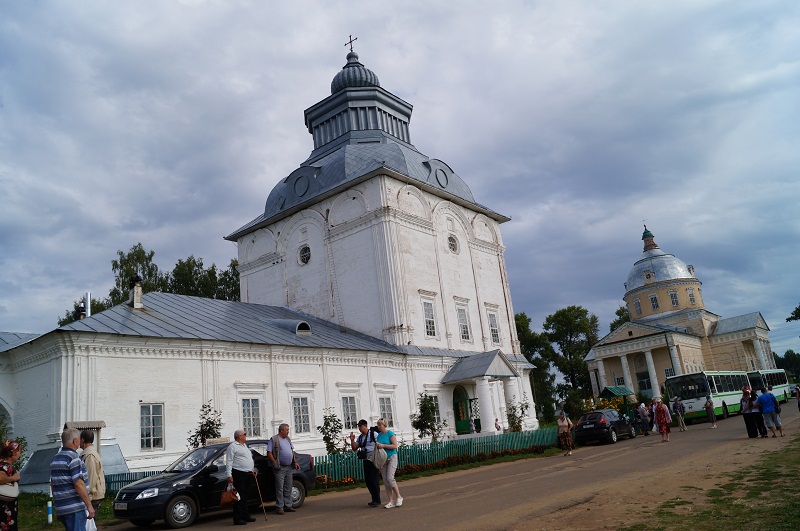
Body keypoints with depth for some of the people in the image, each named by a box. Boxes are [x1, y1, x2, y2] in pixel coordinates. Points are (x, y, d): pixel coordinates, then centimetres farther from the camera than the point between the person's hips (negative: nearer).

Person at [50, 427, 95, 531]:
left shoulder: (55, 459, 14)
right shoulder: (73, 457, -14)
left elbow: (53, 484, 19)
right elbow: (78, 484, -19)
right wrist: (89, 506, -16)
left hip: (61, 508, 9)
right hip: (75, 508, -9)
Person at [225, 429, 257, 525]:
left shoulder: (244, 446, 20)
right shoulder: (232, 446, -8)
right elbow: (229, 462, -13)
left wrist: (252, 470, 23)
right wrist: (229, 475, -20)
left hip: (247, 474, 9)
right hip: (238, 474, -9)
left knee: (245, 496, 15)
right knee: (239, 497, -8)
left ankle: (245, 515, 23)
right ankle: (237, 519, -5)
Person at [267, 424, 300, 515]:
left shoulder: (288, 439, 17)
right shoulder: (274, 439, -5)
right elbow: (269, 453, -10)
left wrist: (295, 462, 13)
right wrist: (274, 463, -17)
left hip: (289, 467, 7)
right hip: (280, 468, -7)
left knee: (288, 488, 10)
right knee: (280, 488, -5)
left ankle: (288, 506, 17)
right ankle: (279, 507, 1)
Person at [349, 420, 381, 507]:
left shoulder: (373, 434, -8)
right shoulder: (360, 437, 11)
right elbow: (354, 448, 10)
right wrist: (352, 440, -5)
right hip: (365, 460, 7)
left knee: (374, 479, -7)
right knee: (367, 480, 8)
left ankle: (377, 500, 3)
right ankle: (374, 499, 20)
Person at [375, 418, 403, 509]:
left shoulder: (390, 433, -8)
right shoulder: (379, 435, 10)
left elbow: (395, 446, -15)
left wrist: (383, 445, -19)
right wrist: (377, 445, -2)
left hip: (391, 457, -6)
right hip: (383, 459, 6)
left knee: (390, 478, -17)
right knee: (385, 481, 1)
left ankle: (399, 497, 0)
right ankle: (391, 501, 6)